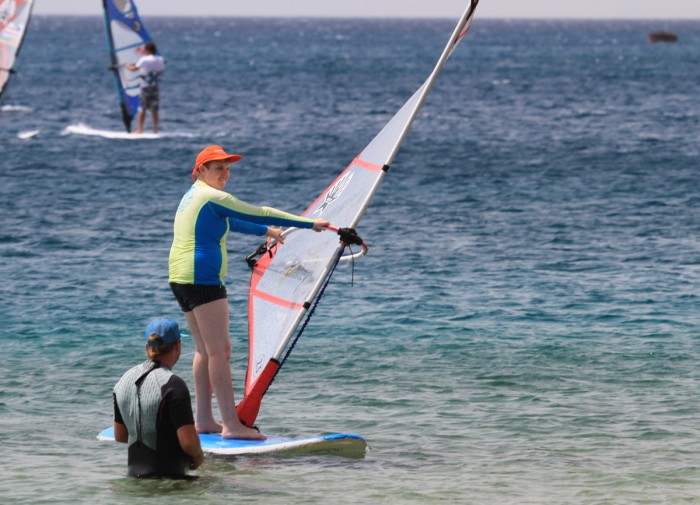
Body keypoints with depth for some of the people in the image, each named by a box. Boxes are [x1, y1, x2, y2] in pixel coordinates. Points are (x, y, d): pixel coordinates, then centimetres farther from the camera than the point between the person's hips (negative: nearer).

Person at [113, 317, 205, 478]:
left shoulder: (125, 380, 9)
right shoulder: (173, 385, -14)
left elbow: (120, 436, 19)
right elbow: (188, 441, -17)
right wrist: (198, 456, 4)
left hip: (134, 472, 7)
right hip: (169, 476, -7)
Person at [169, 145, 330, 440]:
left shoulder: (192, 196, 19)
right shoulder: (212, 197, -10)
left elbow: (232, 221, 32)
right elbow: (259, 213, -11)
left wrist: (265, 231, 40)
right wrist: (310, 224, -8)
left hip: (180, 279, 11)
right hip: (202, 279, -11)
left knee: (205, 349, 14)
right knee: (220, 351, -11)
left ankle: (203, 420, 13)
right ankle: (231, 425, -14)